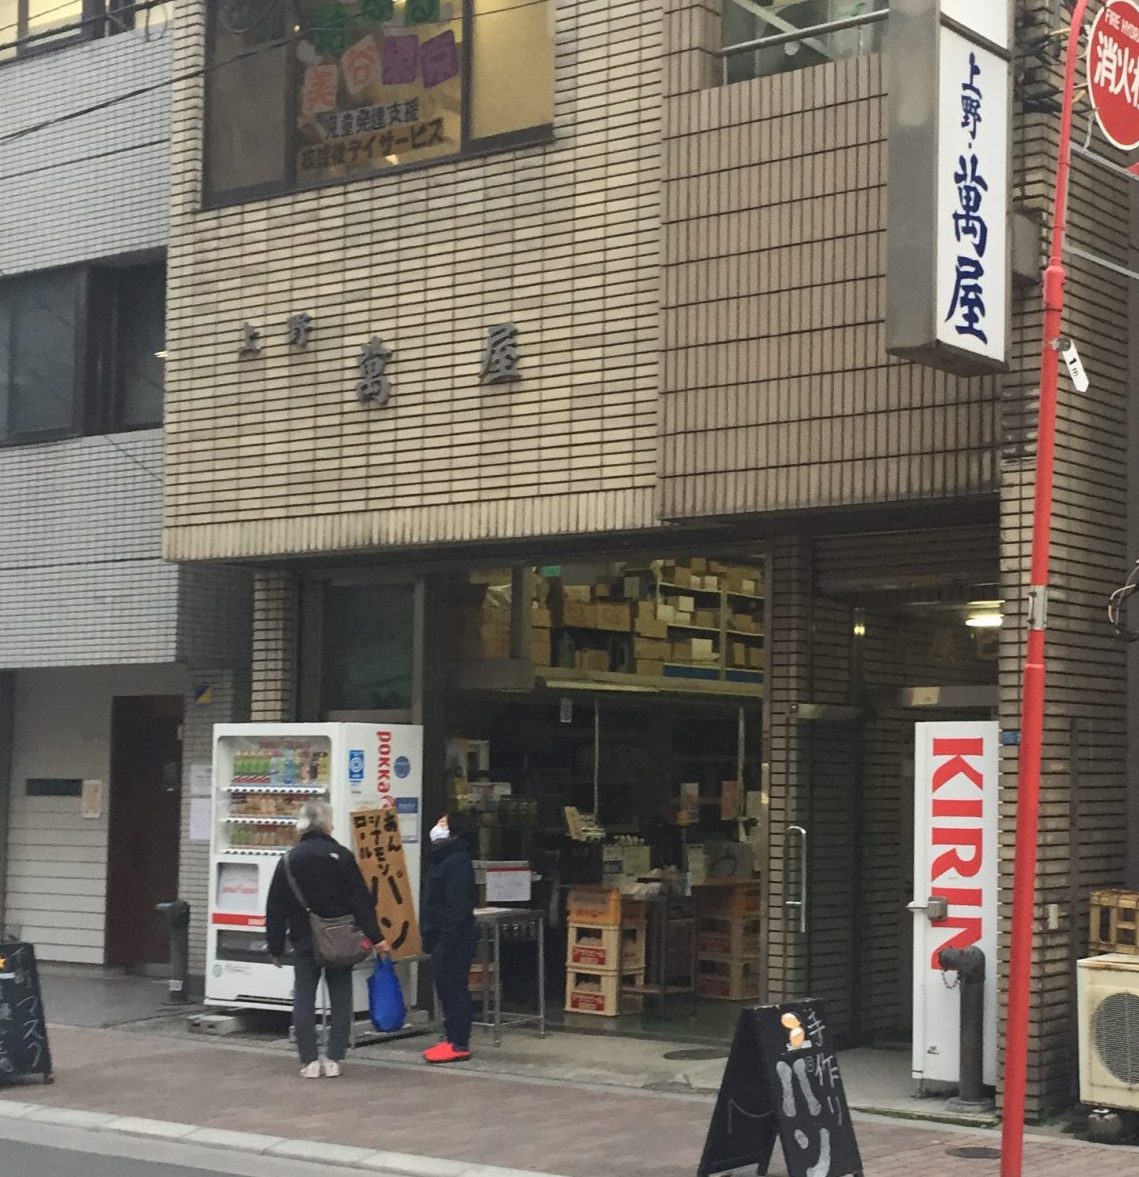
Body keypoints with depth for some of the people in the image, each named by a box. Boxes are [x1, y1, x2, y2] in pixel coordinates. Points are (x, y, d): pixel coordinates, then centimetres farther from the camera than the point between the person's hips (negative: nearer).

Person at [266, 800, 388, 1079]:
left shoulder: (289, 860, 2)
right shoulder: (341, 856, -5)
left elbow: (276, 908, 4)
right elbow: (361, 899, -8)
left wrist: (276, 947, 11)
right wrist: (376, 937, -3)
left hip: (305, 941, 1)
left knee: (304, 1000, 7)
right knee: (340, 1000, 7)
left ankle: (309, 1061, 2)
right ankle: (334, 1059, 4)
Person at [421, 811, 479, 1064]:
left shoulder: (457, 862, -16)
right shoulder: (444, 859, 17)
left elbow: (458, 907, -22)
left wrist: (445, 941, -24)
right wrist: (430, 938, 19)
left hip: (453, 940, -10)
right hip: (441, 939, 10)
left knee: (454, 989, -6)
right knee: (447, 989, 13)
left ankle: (459, 1045, -3)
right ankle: (453, 1039, 18)